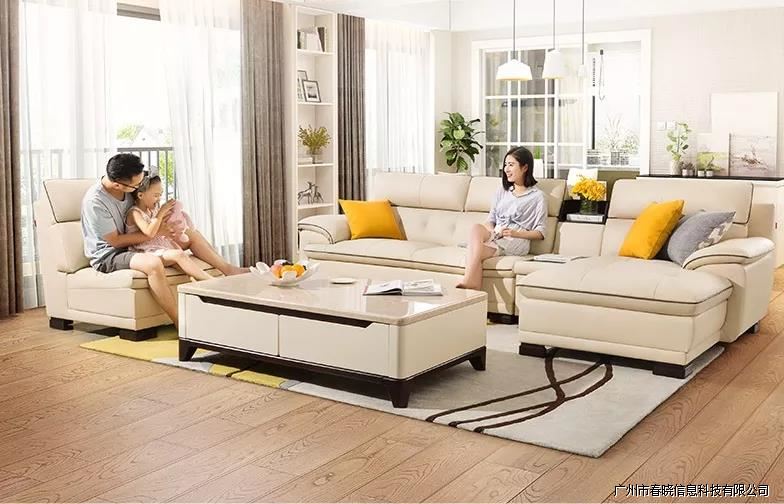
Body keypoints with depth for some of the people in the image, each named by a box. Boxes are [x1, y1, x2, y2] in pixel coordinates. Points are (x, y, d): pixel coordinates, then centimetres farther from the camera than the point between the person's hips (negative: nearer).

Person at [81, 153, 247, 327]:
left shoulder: (129, 187, -5)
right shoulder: (94, 202, -26)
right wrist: (156, 232, -18)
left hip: (133, 247, 8)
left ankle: (229, 269, 4)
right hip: (108, 257, -8)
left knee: (192, 234, 4)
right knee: (153, 263, -40)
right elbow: (116, 241, -21)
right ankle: (182, 324, -35)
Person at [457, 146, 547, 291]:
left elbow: (540, 232, 3)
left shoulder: (537, 196, 8)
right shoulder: (502, 192, 27)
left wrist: (516, 233, -13)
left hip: (518, 242, -5)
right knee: (476, 228, -32)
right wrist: (491, 230, -5)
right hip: (495, 237, 5)